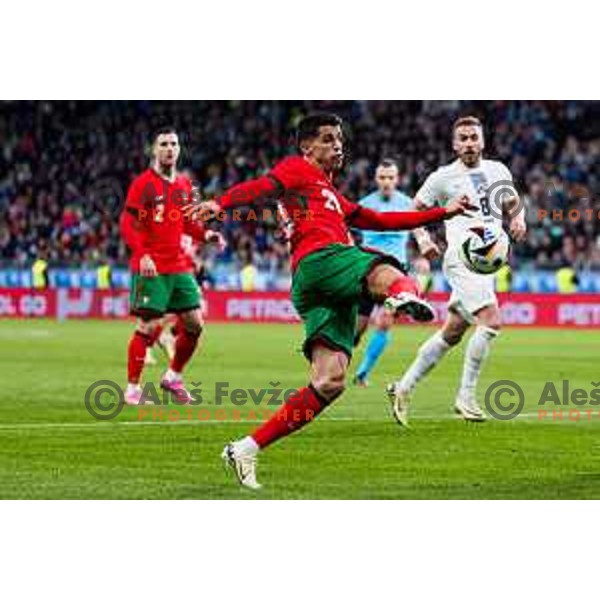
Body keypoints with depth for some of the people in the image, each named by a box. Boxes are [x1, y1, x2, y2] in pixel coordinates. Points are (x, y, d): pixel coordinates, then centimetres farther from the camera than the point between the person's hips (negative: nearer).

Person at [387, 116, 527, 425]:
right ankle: (466, 397, -11)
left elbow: (513, 203, 23)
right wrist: (423, 239, -10)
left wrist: (518, 217, 0)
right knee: (491, 322, -21)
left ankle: (403, 387, 22)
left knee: (452, 333, 11)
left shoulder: (498, 170, 12)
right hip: (463, 258, -6)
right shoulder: (443, 177, -1)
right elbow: (415, 210, 7)